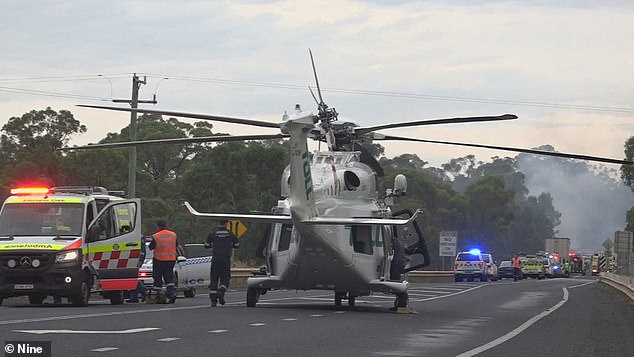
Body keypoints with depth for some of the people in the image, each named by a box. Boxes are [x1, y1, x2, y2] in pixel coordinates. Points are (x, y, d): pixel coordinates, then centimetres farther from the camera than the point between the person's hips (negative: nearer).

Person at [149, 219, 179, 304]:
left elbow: (150, 247, -7)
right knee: (169, 278, 6)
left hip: (159, 260, -4)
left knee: (158, 278, 8)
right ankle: (172, 293, -13)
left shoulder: (156, 236, -13)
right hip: (171, 259, 4)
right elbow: (176, 245, 11)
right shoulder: (173, 235, 1)